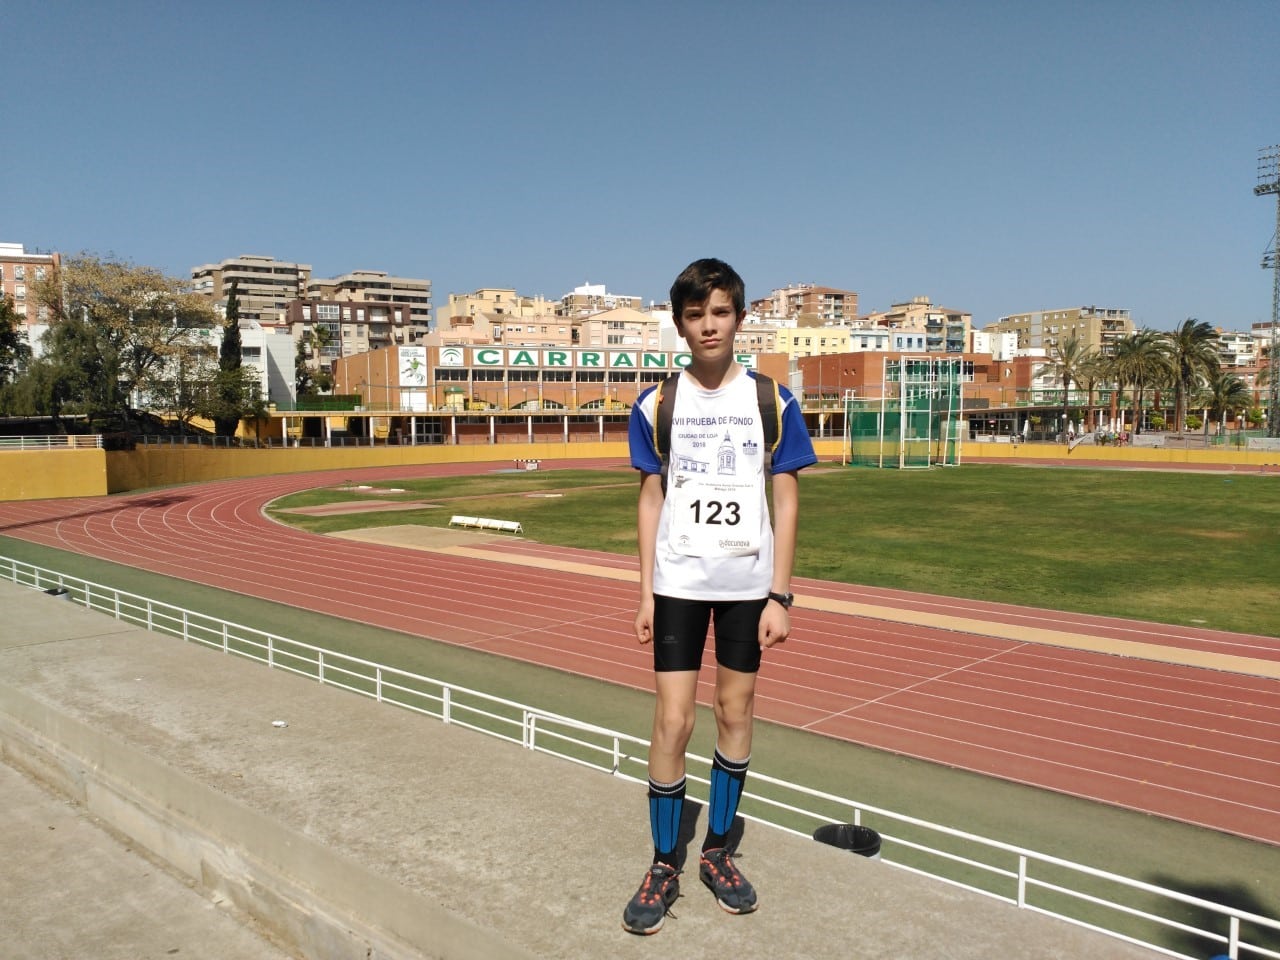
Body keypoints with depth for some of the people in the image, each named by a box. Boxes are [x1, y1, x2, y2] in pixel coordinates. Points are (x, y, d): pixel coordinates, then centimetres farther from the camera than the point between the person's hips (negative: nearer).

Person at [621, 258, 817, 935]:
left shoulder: (773, 402, -2)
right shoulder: (656, 406, -1)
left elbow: (785, 501, -1)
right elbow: (651, 500, 4)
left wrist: (779, 595, -5)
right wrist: (645, 594, 1)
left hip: (748, 584, 1)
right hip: (678, 584, 0)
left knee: (736, 713, 10)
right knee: (672, 721, -1)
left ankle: (718, 850, 27)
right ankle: (664, 867, 15)